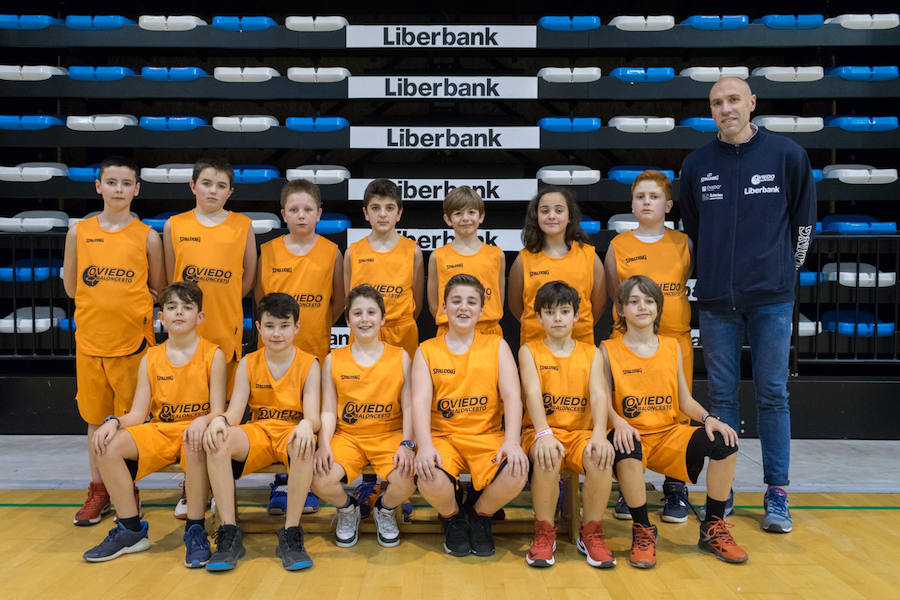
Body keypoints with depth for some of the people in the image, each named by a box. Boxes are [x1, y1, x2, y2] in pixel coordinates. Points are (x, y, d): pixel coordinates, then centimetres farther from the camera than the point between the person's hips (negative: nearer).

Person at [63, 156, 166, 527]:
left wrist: (112, 294, 1)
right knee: (95, 419, 12)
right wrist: (110, 297, 2)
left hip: (133, 340, -2)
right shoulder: (79, 232, 3)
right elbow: (71, 289, 8)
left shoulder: (147, 236, -2)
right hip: (90, 339, 2)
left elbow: (158, 291, 4)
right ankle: (98, 491, 26)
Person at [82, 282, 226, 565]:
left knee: (197, 443, -39)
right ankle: (132, 530, -7)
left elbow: (218, 411, -7)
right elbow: (138, 414, 5)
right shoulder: (150, 358, 8)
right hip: (158, 431, 4)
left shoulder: (213, 355, -3)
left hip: (195, 431, -4)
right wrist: (114, 421, -17)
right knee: (108, 445, -21)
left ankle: (195, 530, -23)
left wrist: (203, 421, -30)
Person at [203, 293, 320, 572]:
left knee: (304, 445, -40)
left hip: (292, 433, -2)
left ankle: (291, 534, -27)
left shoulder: (309, 364, 1)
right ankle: (229, 533, -24)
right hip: (257, 433, 3)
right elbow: (235, 411, 0)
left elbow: (313, 417, -7)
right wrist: (220, 420, -25)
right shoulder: (248, 364, 8)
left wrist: (307, 425, -34)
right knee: (216, 441, -30)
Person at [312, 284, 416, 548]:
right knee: (321, 481, -27)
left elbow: (408, 406, 1)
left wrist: (407, 444, -13)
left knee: (405, 481, -29)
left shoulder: (400, 356, 5)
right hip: (346, 436, 1)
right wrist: (324, 444, -12)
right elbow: (328, 410, 5)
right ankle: (347, 509, 12)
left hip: (389, 435, 0)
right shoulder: (334, 359, 7)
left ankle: (385, 509, 11)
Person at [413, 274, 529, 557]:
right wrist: (425, 445, -23)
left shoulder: (497, 346, 8)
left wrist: (512, 441, -19)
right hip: (442, 435, 0)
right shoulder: (427, 350, 7)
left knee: (516, 474, -30)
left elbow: (512, 396, -2)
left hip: (487, 435, 1)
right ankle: (452, 518, 7)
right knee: (430, 480, -33)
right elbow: (420, 401, -5)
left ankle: (480, 515, 7)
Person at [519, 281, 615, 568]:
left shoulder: (591, 353, 11)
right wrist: (544, 434, -29)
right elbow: (533, 393, -10)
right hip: (542, 431, -1)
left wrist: (599, 434, -23)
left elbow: (598, 395, -4)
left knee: (601, 456, -32)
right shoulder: (529, 352, 6)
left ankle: (591, 533, -10)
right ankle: (544, 533, -13)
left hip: (581, 431, 2)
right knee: (547, 456, -36)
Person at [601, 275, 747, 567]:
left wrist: (708, 418, -6)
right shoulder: (608, 350, 3)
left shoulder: (672, 347, 13)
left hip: (669, 434, 4)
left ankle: (713, 528, -3)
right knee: (627, 450, -40)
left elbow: (685, 400, 14)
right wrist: (619, 423, -24)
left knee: (725, 442, -20)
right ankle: (643, 530, -18)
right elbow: (605, 401, -3)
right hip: (631, 434, -4)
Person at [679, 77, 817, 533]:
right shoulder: (696, 164, 5)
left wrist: (786, 268, 10)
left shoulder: (787, 155, 1)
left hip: (771, 298, -1)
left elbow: (804, 219, 9)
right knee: (721, 396, 7)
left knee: (772, 394, 3)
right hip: (716, 300, 2)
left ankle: (777, 495, 14)